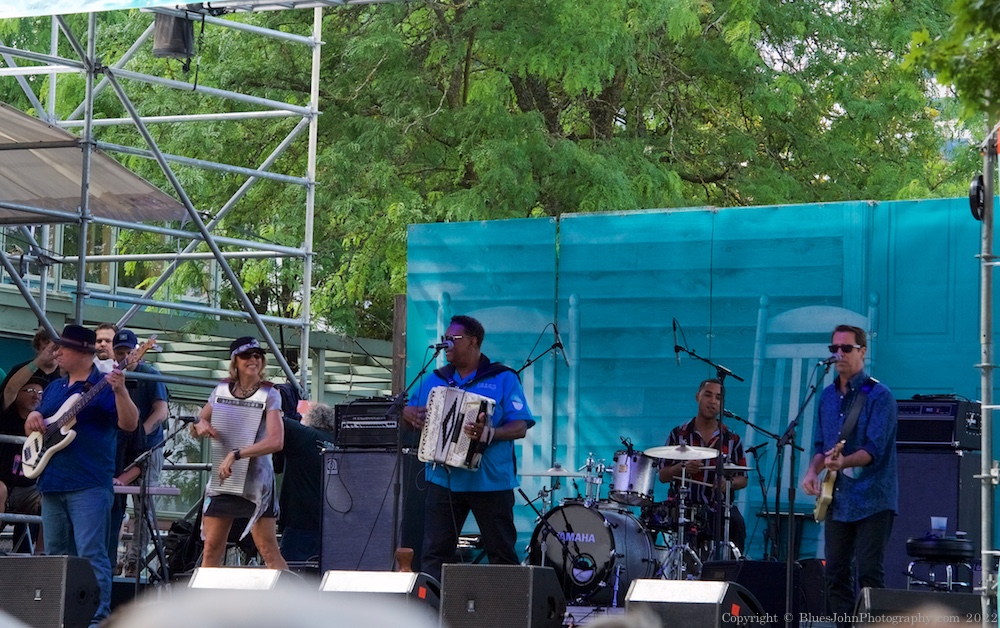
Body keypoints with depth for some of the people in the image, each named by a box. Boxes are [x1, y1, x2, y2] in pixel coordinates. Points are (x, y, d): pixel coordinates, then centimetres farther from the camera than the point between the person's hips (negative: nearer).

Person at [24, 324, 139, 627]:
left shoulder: (104, 386, -3)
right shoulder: (54, 388, 20)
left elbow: (129, 424, -13)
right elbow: (32, 428, 27)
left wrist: (120, 390, -28)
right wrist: (33, 418, 3)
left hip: (89, 485, -8)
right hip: (51, 483, 8)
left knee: (90, 554, -13)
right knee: (56, 554, 11)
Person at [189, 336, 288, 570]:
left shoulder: (269, 395, -6)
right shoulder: (222, 389, 7)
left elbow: (276, 441, -17)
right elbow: (198, 423, 20)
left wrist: (237, 454, -24)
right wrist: (201, 426, -5)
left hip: (256, 479, -4)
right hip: (221, 480, 4)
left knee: (268, 550, -9)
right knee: (211, 548, 5)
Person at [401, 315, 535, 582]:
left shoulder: (504, 379, -2)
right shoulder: (436, 379, 13)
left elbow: (520, 427, -9)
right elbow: (408, 410, 20)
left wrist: (489, 434, -28)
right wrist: (412, 415, -4)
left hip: (490, 481, -4)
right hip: (444, 478, 4)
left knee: (502, 554, 3)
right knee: (435, 552, 1)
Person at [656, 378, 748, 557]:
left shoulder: (732, 439, 8)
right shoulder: (679, 435, 6)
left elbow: (743, 480, 12)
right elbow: (662, 475, 6)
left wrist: (728, 483, -11)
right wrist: (683, 467, -14)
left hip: (719, 507, 0)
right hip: (685, 507, 0)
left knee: (736, 523, -30)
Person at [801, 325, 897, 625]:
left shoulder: (879, 395, -9)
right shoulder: (828, 396, 12)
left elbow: (874, 449, -18)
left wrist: (844, 462, -34)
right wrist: (813, 471, -1)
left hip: (872, 499, -7)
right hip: (838, 499, 7)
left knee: (869, 572, -11)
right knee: (836, 574, 6)